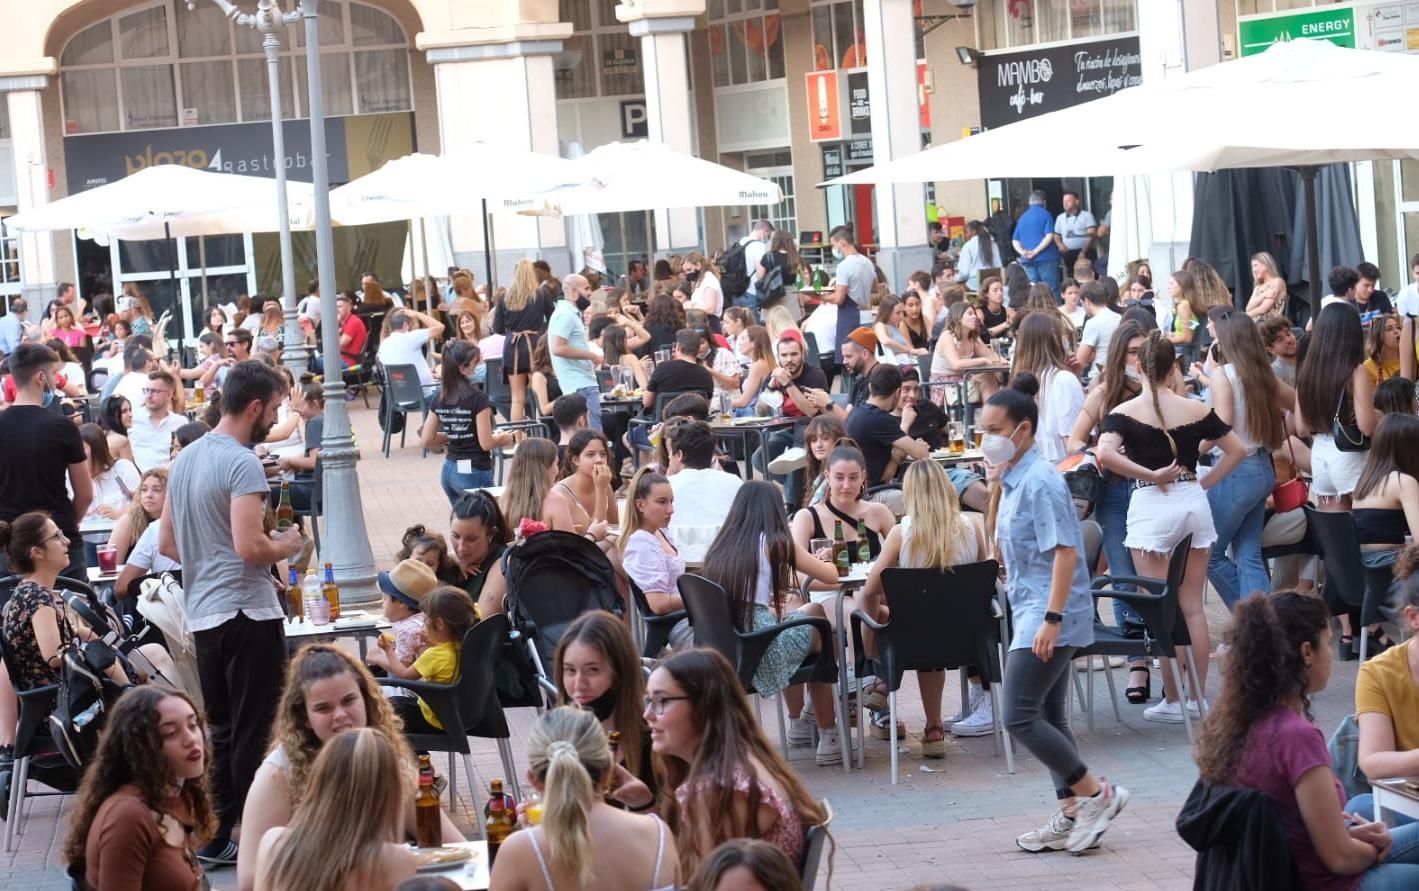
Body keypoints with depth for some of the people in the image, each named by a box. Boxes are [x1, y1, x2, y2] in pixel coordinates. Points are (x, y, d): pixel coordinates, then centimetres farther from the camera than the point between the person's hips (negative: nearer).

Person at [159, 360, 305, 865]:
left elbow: (167, 544, 18)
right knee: (255, 732, -2)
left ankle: (215, 839, 16)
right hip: (248, 613, -9)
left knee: (220, 729, 14)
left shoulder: (185, 459, 13)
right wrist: (287, 546, -5)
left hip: (202, 614, 9)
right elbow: (250, 546, -24)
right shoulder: (242, 463, -15)